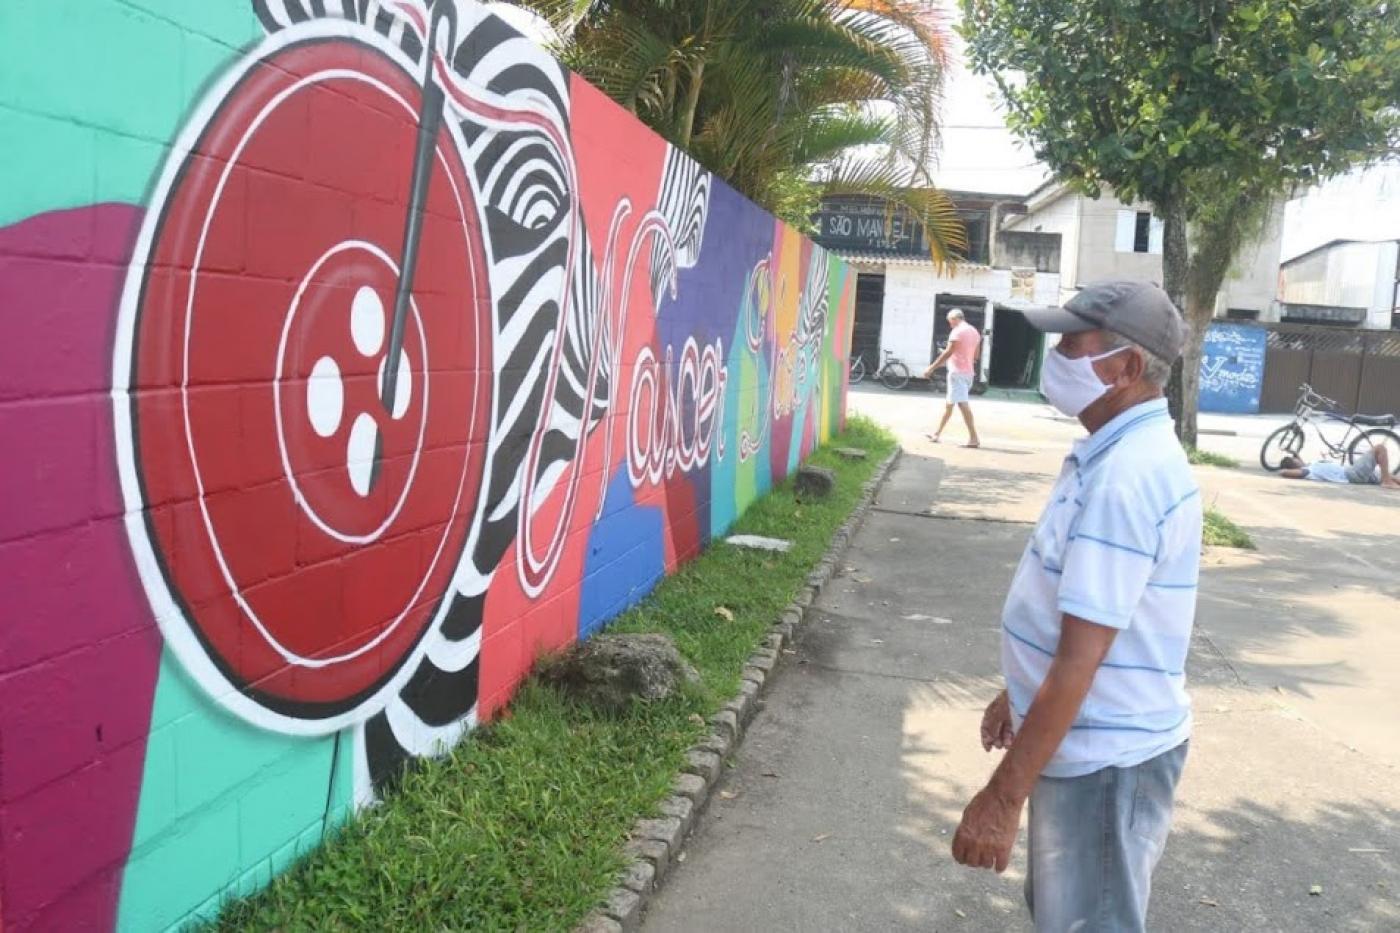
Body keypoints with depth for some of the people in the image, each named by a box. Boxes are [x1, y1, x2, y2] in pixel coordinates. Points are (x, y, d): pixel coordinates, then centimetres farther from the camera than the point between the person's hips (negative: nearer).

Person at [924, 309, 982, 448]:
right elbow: (976, 355, 20)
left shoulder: (957, 332, -12)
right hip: (969, 372, 9)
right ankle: (937, 434, 24)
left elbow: (948, 353, -16)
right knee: (949, 403, 16)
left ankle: (974, 438, -17)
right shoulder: (974, 331, 15)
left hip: (957, 371, -9)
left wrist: (931, 368, -12)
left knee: (963, 404, -12)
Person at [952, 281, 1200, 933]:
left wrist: (1002, 796, -24)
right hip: (1088, 742, 10)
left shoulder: (1126, 477, -27)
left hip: (1105, 759, -10)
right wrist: (1017, 695, 23)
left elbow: (1080, 661, -28)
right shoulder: (1117, 454, 6)